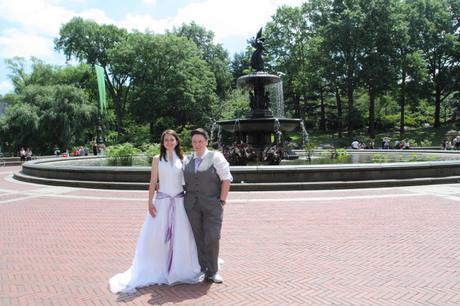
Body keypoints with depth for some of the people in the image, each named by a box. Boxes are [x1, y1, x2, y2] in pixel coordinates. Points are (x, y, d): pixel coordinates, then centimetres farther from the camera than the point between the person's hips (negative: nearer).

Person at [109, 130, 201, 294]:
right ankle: (157, 270, 15)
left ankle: (178, 270, 20)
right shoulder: (157, 159, 3)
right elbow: (153, 182, 1)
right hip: (162, 202, -1)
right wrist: (150, 202, -7)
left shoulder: (182, 159, 6)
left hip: (179, 202, 1)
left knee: (180, 236, 3)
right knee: (157, 235, 0)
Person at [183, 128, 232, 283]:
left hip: (212, 205, -3)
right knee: (199, 238, 4)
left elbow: (226, 179, -3)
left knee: (212, 238, -7)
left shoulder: (216, 157, 0)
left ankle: (212, 272, 9)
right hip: (192, 205, 3)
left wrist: (222, 201, -7)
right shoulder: (187, 161, 12)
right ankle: (202, 270, 15)